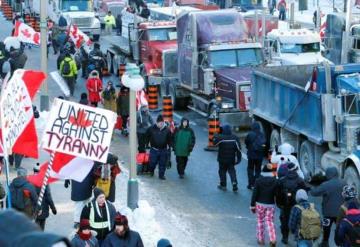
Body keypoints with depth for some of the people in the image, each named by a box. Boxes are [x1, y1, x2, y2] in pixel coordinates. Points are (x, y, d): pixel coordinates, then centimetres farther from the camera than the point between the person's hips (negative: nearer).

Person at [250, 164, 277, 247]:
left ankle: (261, 239, 17)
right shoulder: (275, 181, -6)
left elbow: (255, 194, -6)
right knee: (270, 222, 5)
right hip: (270, 205, 1)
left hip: (260, 204, -1)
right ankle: (273, 239, -9)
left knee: (260, 222, 12)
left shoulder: (258, 181, -9)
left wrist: (252, 205, 0)